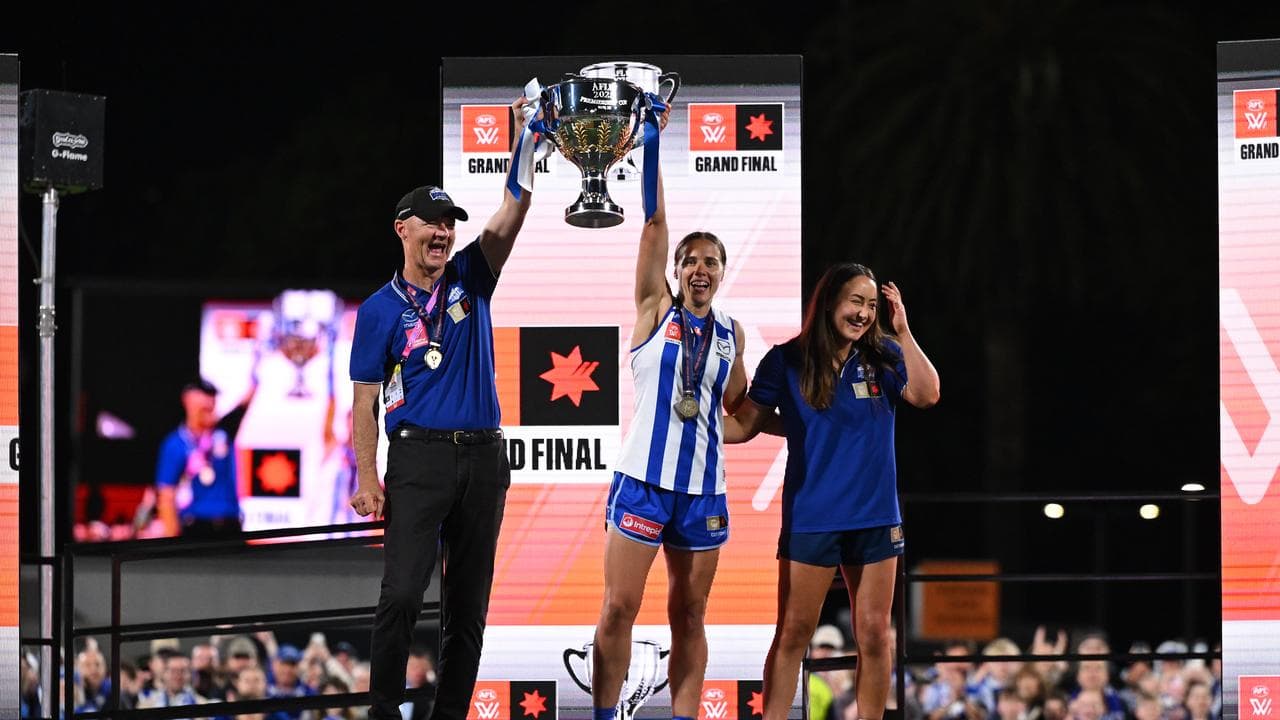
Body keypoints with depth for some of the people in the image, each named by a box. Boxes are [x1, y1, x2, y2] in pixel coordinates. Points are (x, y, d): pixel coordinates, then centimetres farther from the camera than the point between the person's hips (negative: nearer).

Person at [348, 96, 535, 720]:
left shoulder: (470, 280, 9)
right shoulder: (381, 309, 2)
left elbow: (506, 223, -5)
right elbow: (366, 399, 1)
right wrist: (367, 478, -9)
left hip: (483, 457, 4)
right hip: (420, 458, -4)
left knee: (468, 604, 5)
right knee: (402, 593, -13)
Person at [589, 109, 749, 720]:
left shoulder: (731, 333, 11)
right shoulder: (656, 310, 2)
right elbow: (655, 223, -5)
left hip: (704, 487, 3)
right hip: (643, 479, -3)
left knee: (689, 617, 6)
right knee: (619, 608, -4)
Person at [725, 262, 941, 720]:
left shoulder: (883, 358, 2)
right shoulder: (787, 362, -1)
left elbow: (926, 395, -13)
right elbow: (746, 424, 0)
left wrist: (903, 332, -19)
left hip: (874, 517, 2)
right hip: (809, 519, -2)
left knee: (873, 633, 5)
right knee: (793, 632, -1)